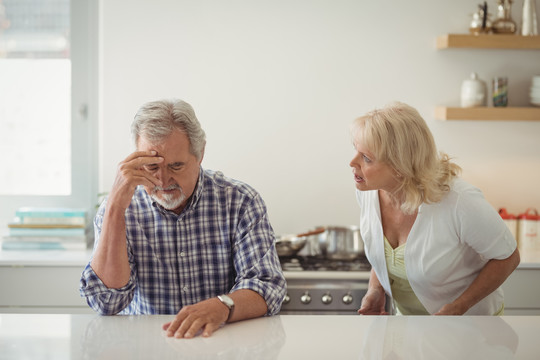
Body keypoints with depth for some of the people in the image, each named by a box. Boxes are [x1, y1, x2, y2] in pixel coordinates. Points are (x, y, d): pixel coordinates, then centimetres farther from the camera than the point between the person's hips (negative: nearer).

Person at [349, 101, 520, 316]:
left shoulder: (459, 202, -30)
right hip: (404, 315, 4)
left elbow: (507, 257, -15)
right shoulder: (367, 191, -14)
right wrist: (375, 289, -8)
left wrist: (457, 308, -21)